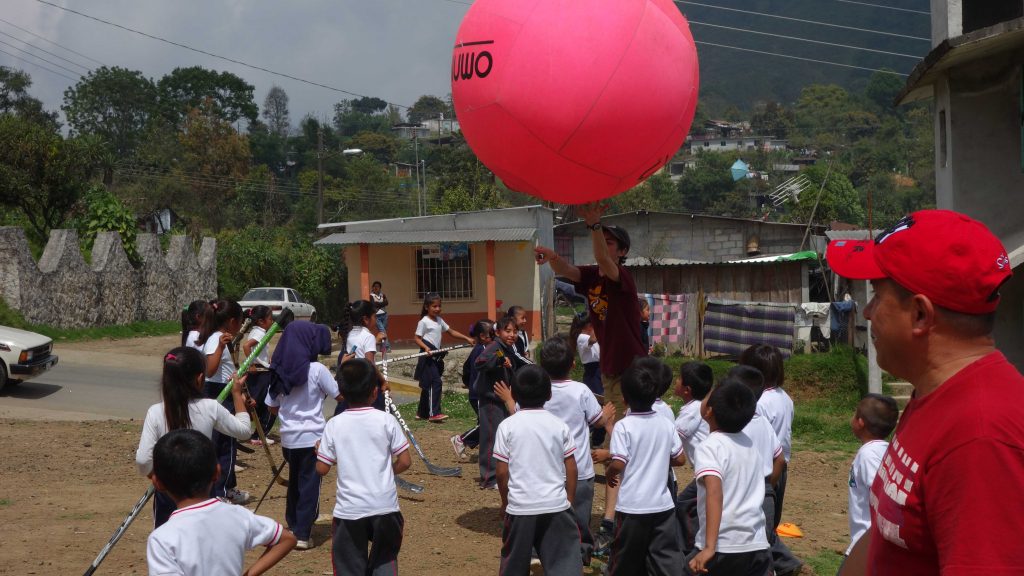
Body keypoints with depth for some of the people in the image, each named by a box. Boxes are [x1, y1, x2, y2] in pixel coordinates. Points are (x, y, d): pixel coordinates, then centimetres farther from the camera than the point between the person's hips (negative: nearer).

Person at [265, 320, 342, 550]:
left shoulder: (280, 371, 2)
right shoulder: (317, 370, -13)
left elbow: (272, 406, 9)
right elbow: (340, 395, -4)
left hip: (288, 438, 5)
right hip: (312, 438, -5)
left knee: (294, 482, 20)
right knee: (309, 485, 1)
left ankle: (292, 525, 29)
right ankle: (302, 534, -1)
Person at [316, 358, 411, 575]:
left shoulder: (334, 424, -5)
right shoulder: (386, 420, -5)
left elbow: (322, 468, -1)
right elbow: (404, 461, -4)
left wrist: (319, 450, 18)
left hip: (349, 509, 0)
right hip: (385, 506, 0)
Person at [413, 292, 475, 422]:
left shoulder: (439, 320, 14)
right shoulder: (424, 322, -9)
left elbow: (452, 331, 15)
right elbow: (417, 339, -10)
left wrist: (467, 339, 8)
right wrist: (426, 348, -27)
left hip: (436, 356, 8)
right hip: (428, 357, -8)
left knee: (427, 385, 13)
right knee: (435, 382, -15)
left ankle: (422, 413, 22)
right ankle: (434, 413, -15)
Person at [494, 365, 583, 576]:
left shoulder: (507, 426, -5)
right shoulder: (559, 425, 0)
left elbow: (502, 471, -4)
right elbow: (571, 469, 2)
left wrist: (505, 502, 11)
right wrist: (569, 500, 14)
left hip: (520, 506, -1)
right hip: (556, 505, 1)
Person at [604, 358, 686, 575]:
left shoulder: (623, 426, -12)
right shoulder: (666, 424, 1)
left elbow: (618, 464, -18)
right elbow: (680, 459, 7)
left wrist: (609, 473, 3)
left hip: (632, 507, -3)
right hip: (663, 504, 3)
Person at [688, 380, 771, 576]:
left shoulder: (709, 447, -12)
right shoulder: (750, 445, 11)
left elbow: (714, 493, -26)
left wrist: (709, 547, -31)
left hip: (722, 548, -6)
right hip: (757, 547, 6)